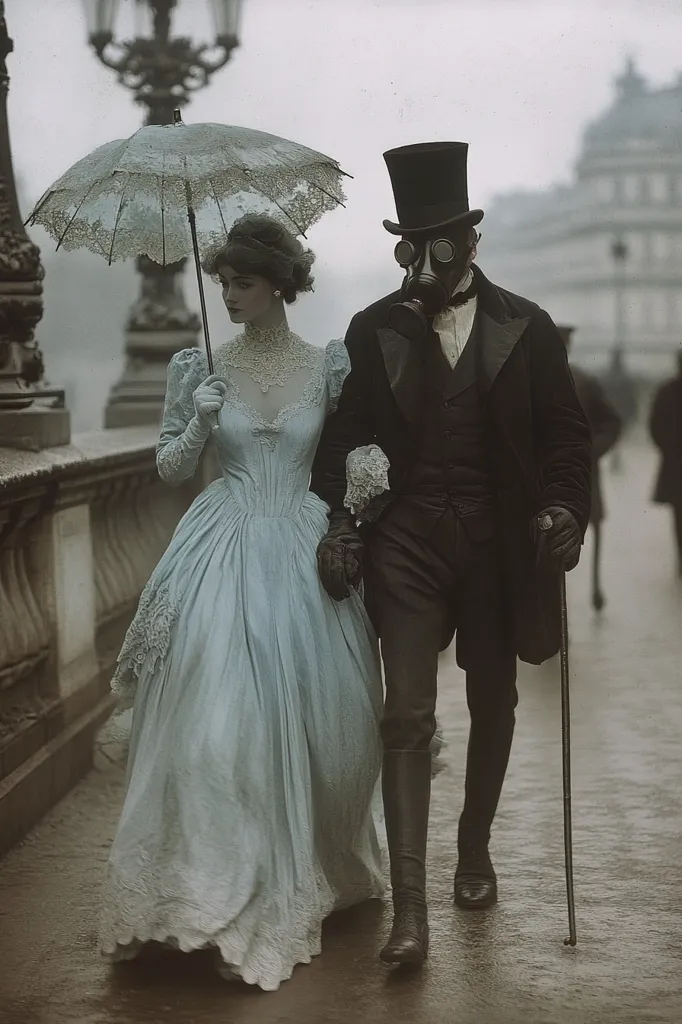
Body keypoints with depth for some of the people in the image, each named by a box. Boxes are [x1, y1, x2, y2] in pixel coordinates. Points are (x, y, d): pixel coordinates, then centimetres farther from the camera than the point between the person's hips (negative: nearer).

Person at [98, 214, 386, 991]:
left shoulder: (327, 365, 2)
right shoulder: (200, 367, 3)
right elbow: (169, 470, 8)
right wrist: (200, 424, -9)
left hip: (302, 555, 0)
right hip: (222, 555, 0)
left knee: (310, 723, 5)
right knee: (217, 722, -7)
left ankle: (309, 880, 27)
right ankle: (226, 903, 5)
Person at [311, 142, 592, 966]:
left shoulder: (525, 328, 0)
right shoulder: (373, 331, 2)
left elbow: (565, 432, 3)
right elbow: (344, 435, 5)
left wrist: (564, 508, -11)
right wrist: (342, 521, -6)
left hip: (500, 542, 1)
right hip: (406, 542, -1)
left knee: (492, 704, 15)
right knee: (407, 715, -8)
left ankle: (474, 846, 38)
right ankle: (409, 906, -9)